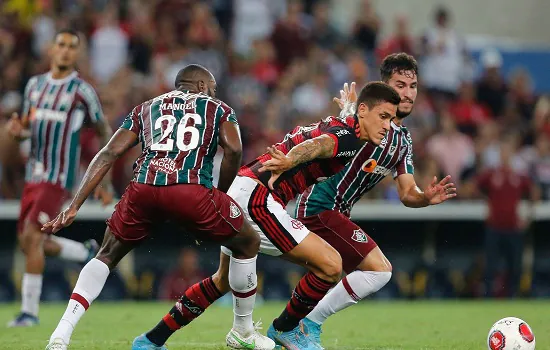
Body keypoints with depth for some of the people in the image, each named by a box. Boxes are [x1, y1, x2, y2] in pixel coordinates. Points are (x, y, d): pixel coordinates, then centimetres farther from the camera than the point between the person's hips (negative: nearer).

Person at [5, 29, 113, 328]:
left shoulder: (82, 91, -5)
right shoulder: (35, 84, 11)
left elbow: (104, 133, 2)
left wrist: (105, 182, 1)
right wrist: (18, 130, -5)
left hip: (59, 178, -7)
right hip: (34, 176, 7)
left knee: (32, 237, -16)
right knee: (28, 243, 10)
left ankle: (29, 310, -9)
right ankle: (88, 253, 34)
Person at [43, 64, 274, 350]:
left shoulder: (146, 109, 30)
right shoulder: (218, 109, 25)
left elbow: (109, 154, 19)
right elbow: (233, 150, 5)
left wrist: (74, 206, 14)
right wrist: (220, 193, 18)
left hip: (143, 188, 3)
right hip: (192, 190, -3)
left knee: (107, 256, 24)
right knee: (248, 245, 22)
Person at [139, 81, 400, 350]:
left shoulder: (337, 125, 19)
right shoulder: (349, 138, -12)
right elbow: (319, 144, -36)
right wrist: (289, 161, -57)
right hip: (257, 198, -11)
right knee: (330, 265, -11)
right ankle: (285, 328, 9)